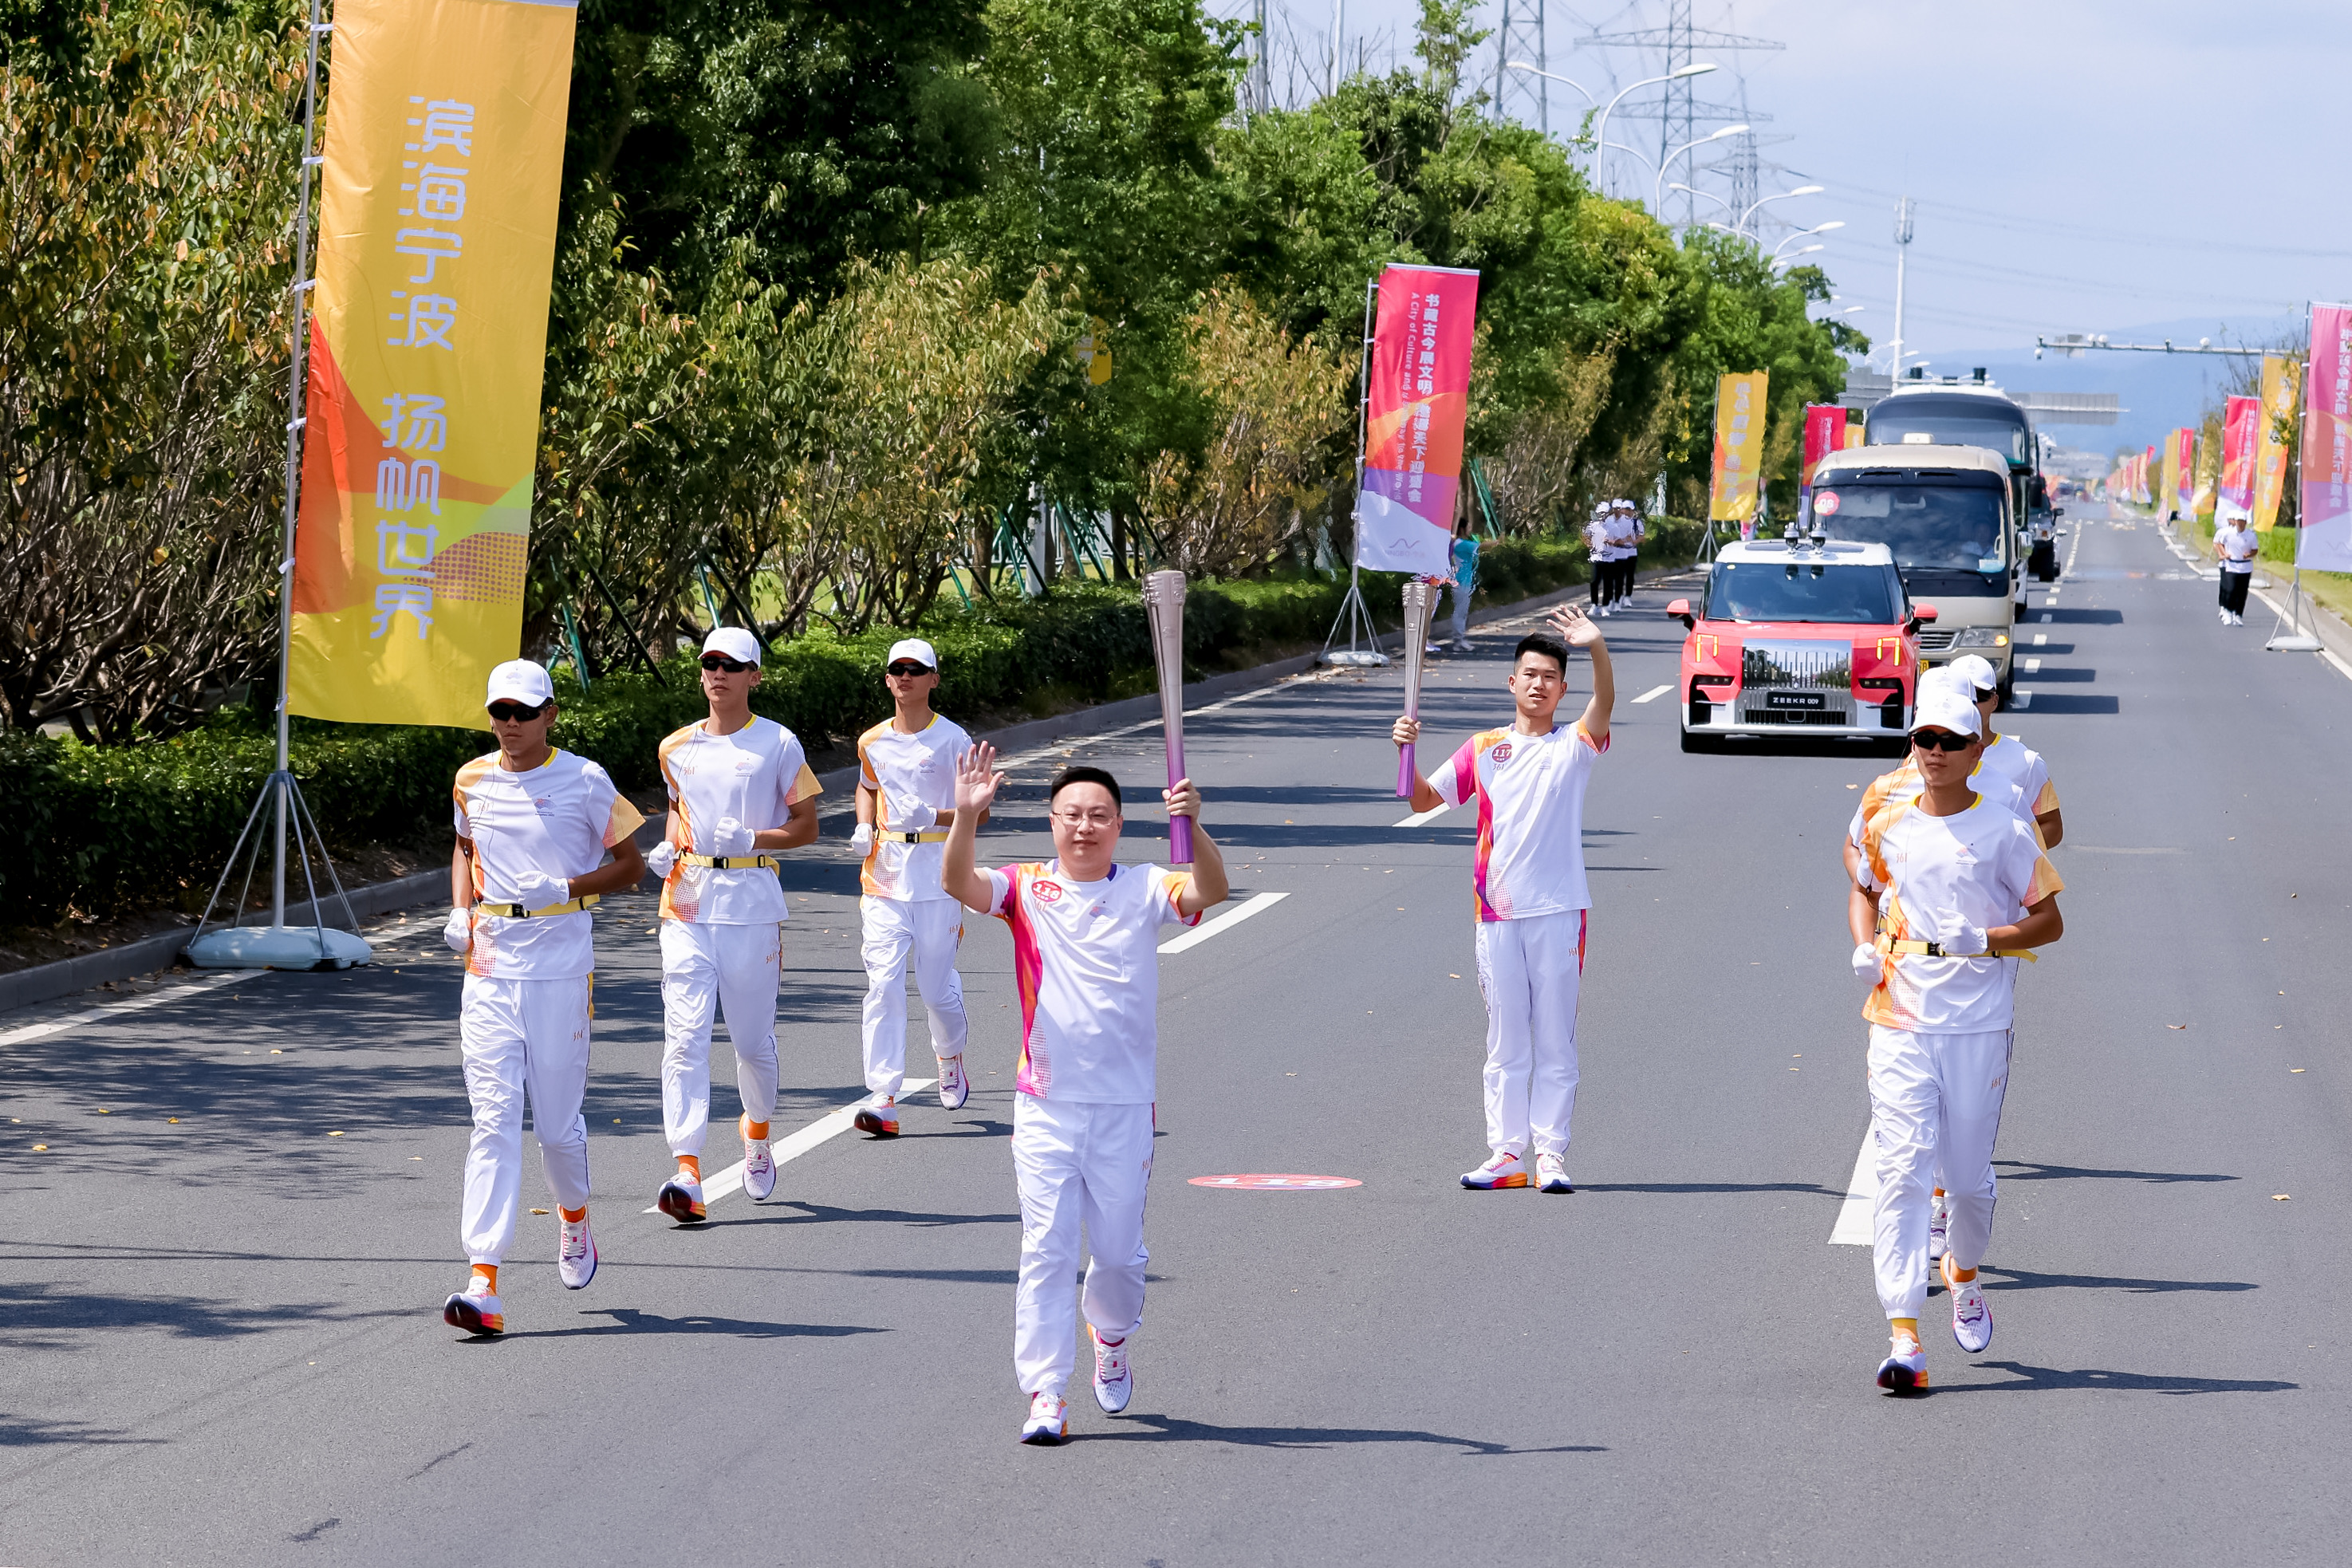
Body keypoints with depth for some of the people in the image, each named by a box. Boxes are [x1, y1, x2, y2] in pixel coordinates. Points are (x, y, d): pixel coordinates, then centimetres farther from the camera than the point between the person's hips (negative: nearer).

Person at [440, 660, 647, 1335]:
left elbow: (631, 863, 2)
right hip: (490, 966, 2)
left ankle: (574, 1216, 39)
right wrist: (460, 911, 9)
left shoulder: (584, 781, -4)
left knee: (557, 1122, 5)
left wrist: (566, 888, -14)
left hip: (561, 967, -2)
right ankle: (484, 1285, -15)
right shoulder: (472, 781, 8)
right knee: (494, 1121, -7)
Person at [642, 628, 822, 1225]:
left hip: (752, 901, -2)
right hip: (688, 902, 2)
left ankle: (757, 1131, 38)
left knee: (753, 1037, 7)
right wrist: (667, 848, 7)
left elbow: (806, 826, 3)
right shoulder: (677, 748, 11)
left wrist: (754, 839, -14)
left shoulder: (778, 744, 0)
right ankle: (687, 1172, -18)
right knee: (685, 1037, -11)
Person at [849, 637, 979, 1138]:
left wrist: (933, 816, -22)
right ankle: (884, 1100, -12)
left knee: (936, 984, 5)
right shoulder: (873, 742, 8)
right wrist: (864, 827, 8)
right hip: (885, 873, 3)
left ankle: (950, 1057, 39)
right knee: (883, 983, -8)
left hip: (939, 874, -3)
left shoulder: (953, 740, -4)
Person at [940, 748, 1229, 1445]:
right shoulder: (1027, 889, 1)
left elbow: (1210, 891, -17)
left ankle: (1112, 1339, 41)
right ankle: (1046, 1398, -3)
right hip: (1046, 1102, -1)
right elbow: (958, 883, -16)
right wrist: (966, 817, -34)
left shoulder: (1144, 891, 1)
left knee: (1120, 1249, 10)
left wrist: (1193, 825, -35)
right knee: (1045, 1251, -4)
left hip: (1125, 1102, 1)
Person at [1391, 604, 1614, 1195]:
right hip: (1497, 912, 3)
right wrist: (1407, 752, -9)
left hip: (1559, 910, -3)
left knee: (1555, 1041, 1)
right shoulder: (1483, 749, 10)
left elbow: (1604, 706, -19)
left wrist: (1598, 649, -38)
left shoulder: (1573, 746, 1)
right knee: (1505, 1041, 7)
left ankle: (1551, 1154, 3)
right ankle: (1506, 1154, 10)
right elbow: (1425, 800, 10)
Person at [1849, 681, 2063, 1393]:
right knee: (1901, 1171, -10)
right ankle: (1904, 1335, -16)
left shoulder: (2005, 832, -1)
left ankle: (1965, 1275, 41)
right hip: (1901, 1020, 1)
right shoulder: (1887, 828, 7)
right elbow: (1864, 889, 26)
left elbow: (2050, 921, 2)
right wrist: (1865, 946, 6)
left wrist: (1987, 939, -16)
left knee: (1969, 1173, 8)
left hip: (1979, 1023, -1)